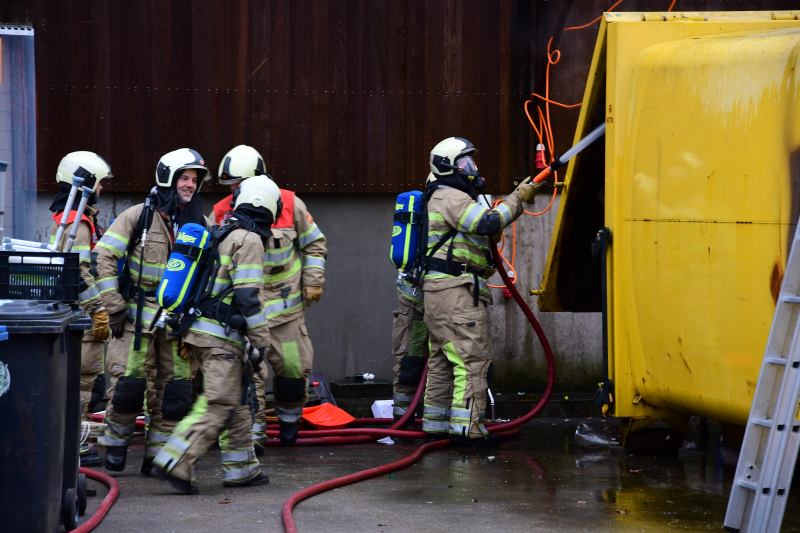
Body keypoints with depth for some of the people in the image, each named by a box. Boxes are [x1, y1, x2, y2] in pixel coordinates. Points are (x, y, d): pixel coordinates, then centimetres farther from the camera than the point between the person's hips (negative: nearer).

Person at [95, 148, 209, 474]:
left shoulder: (200, 225, 8)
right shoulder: (139, 217, -5)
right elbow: (105, 258, -6)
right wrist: (115, 307, -9)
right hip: (138, 317, -4)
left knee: (174, 391, 1)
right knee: (129, 384, -5)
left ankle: (157, 456, 11)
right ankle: (116, 443, 17)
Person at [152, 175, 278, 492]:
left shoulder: (222, 234, 18)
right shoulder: (249, 240, -10)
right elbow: (248, 295, -17)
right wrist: (261, 341, -12)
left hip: (201, 330, 9)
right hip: (221, 336, -9)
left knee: (237, 399, 16)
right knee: (219, 405, -12)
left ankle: (240, 468, 19)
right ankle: (175, 463, -20)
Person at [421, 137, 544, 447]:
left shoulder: (447, 198, 25)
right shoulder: (451, 197, -10)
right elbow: (488, 223, -24)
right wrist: (518, 198, -16)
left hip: (439, 293, 11)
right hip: (456, 291, -11)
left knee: (442, 361, 12)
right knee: (472, 357, -12)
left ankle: (435, 425, 15)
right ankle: (466, 428, -16)